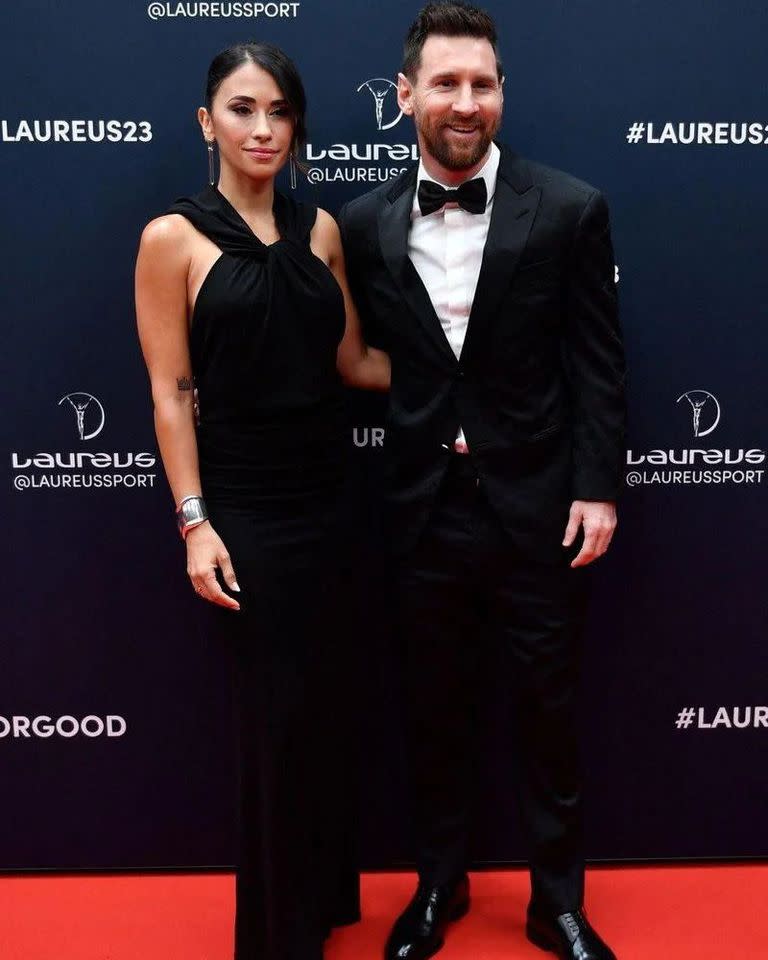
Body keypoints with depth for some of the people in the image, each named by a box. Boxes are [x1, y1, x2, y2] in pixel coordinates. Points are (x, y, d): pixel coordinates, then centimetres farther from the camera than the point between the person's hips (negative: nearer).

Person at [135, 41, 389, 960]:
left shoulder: (319, 229, 6)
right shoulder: (173, 237, -6)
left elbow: (353, 361, 8)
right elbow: (170, 393, -8)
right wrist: (195, 524, -13)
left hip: (326, 494, 5)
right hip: (245, 505, -4)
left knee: (323, 699, 15)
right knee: (277, 708, 6)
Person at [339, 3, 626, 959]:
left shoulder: (569, 209, -4)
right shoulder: (364, 222, 1)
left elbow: (598, 364, -3)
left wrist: (597, 488, -8)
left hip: (534, 505, -2)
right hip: (422, 509, 2)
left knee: (546, 709, 11)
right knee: (433, 709, 16)